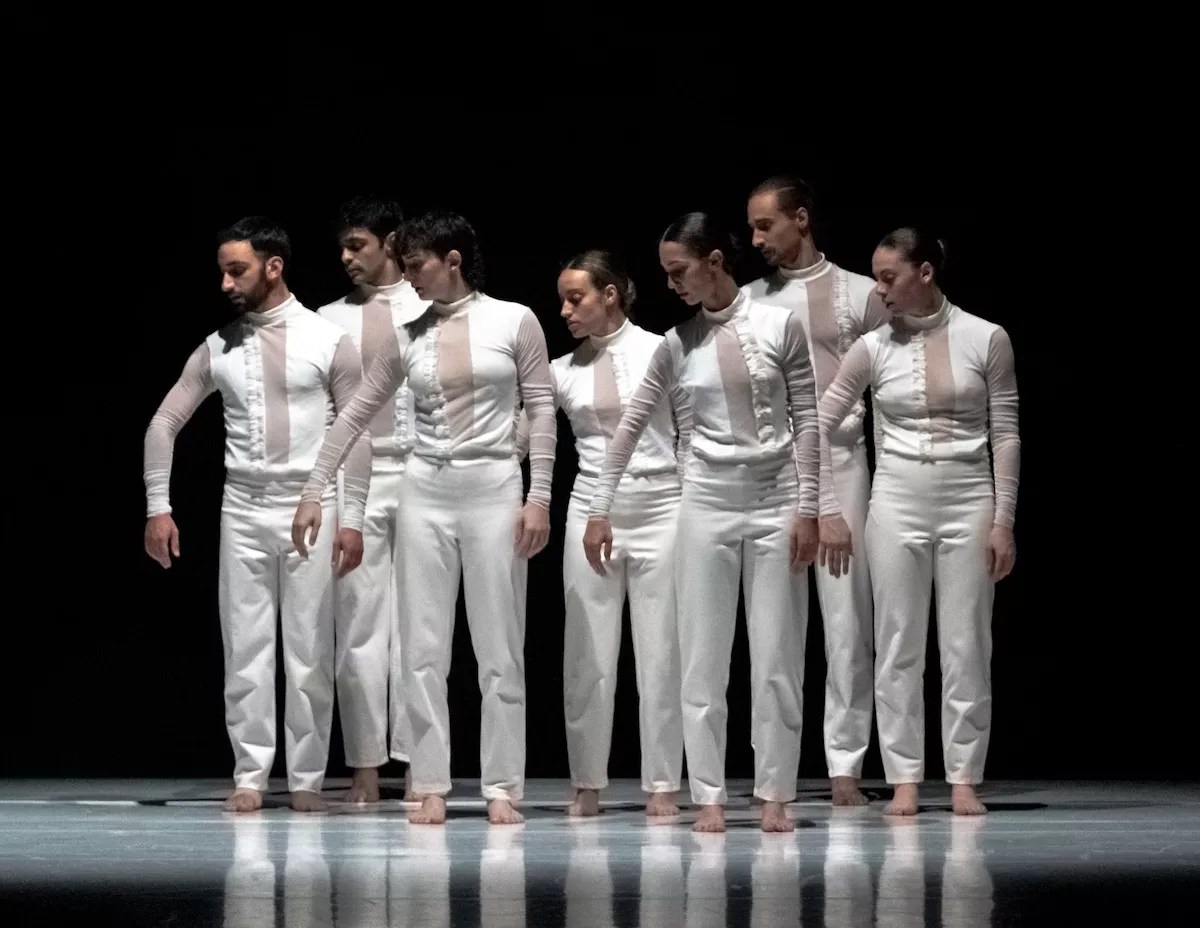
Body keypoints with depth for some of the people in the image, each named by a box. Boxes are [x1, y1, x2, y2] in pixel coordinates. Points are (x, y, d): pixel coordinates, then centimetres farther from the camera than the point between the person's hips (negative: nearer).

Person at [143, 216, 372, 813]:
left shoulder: (328, 342, -2)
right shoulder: (217, 348, 5)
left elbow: (356, 433, -1)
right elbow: (164, 423, 9)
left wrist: (352, 518, -7)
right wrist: (158, 506, 2)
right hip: (243, 511, 2)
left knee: (309, 651, 0)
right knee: (245, 649, 1)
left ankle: (307, 778, 6)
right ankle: (250, 775, 6)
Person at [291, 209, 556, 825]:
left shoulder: (514, 322, -2)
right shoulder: (409, 338, 6)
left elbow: (541, 409, -1)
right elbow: (356, 415, 10)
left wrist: (539, 497, -7)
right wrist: (313, 491, 6)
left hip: (495, 488, -3)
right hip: (426, 490, 3)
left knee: (500, 647, -1)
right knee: (423, 646, 1)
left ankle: (501, 787, 4)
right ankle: (431, 787, 5)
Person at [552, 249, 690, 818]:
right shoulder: (562, 371, 6)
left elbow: (691, 433, 1)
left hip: (659, 509, -3)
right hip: (592, 510, 3)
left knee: (660, 653, 1)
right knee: (588, 655, 3)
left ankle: (662, 785, 6)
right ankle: (587, 784, 11)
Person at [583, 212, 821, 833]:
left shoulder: (779, 327, -4)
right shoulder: (678, 345, 2)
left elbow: (806, 420, -2)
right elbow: (631, 425, 6)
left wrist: (807, 508, -6)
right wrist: (600, 509, 2)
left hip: (775, 501, -2)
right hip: (707, 502, 2)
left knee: (777, 655, 1)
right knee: (703, 655, 1)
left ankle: (775, 795, 6)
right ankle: (709, 795, 6)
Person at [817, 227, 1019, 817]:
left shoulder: (985, 339, -3)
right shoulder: (874, 348, 0)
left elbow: (1005, 434, -1)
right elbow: (820, 425, 3)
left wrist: (1003, 520, -4)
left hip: (968, 501, -1)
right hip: (897, 501, 1)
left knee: (967, 647, 0)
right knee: (898, 646, 2)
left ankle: (964, 779, 6)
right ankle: (904, 779, 6)